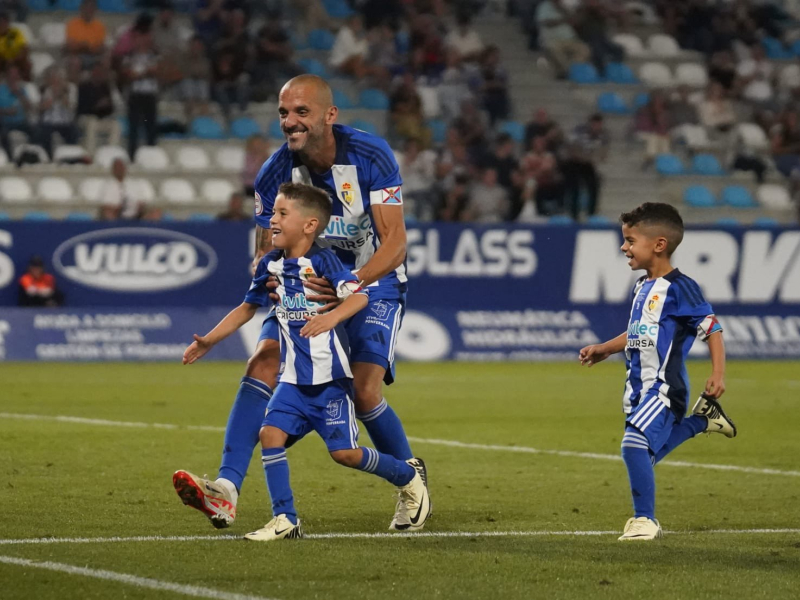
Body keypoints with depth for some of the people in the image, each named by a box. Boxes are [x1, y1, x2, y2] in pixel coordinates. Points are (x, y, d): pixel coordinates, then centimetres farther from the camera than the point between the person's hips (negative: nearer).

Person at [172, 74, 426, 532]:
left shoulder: (372, 156, -21)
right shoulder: (277, 172, -10)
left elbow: (395, 241, -24)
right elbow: (267, 249, -3)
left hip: (374, 284, -3)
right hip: (310, 284, 3)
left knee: (364, 392, -18)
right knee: (263, 365, -19)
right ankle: (227, 489, -27)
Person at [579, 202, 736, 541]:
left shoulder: (679, 288, -13)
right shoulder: (642, 288, 12)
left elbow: (712, 329, -11)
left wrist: (718, 374, -17)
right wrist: (605, 349, 20)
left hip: (664, 386, -9)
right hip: (639, 387, 9)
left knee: (635, 445, -22)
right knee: (647, 454, 17)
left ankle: (645, 520, -11)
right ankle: (701, 420, 35)